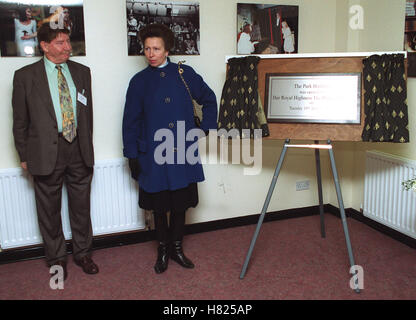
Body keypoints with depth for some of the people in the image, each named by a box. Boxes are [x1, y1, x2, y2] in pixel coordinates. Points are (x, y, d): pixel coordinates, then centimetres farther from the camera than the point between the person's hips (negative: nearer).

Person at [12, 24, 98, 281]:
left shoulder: (82, 72, 6)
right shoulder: (25, 76, -4)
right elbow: (20, 121, 0)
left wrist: (87, 145, 10)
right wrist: (25, 156, -1)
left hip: (79, 150, 3)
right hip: (46, 152, -2)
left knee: (81, 205, 13)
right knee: (49, 209, 10)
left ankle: (83, 253, 32)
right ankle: (56, 258, 29)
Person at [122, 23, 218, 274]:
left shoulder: (185, 74, 3)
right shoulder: (139, 81, 2)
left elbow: (209, 100, 16)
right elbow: (131, 121, 3)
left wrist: (206, 128, 9)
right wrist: (132, 156, 0)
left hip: (183, 154, 1)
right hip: (154, 155, -1)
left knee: (180, 203, 9)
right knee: (159, 206, 9)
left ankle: (177, 248, 27)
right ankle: (163, 249, 27)